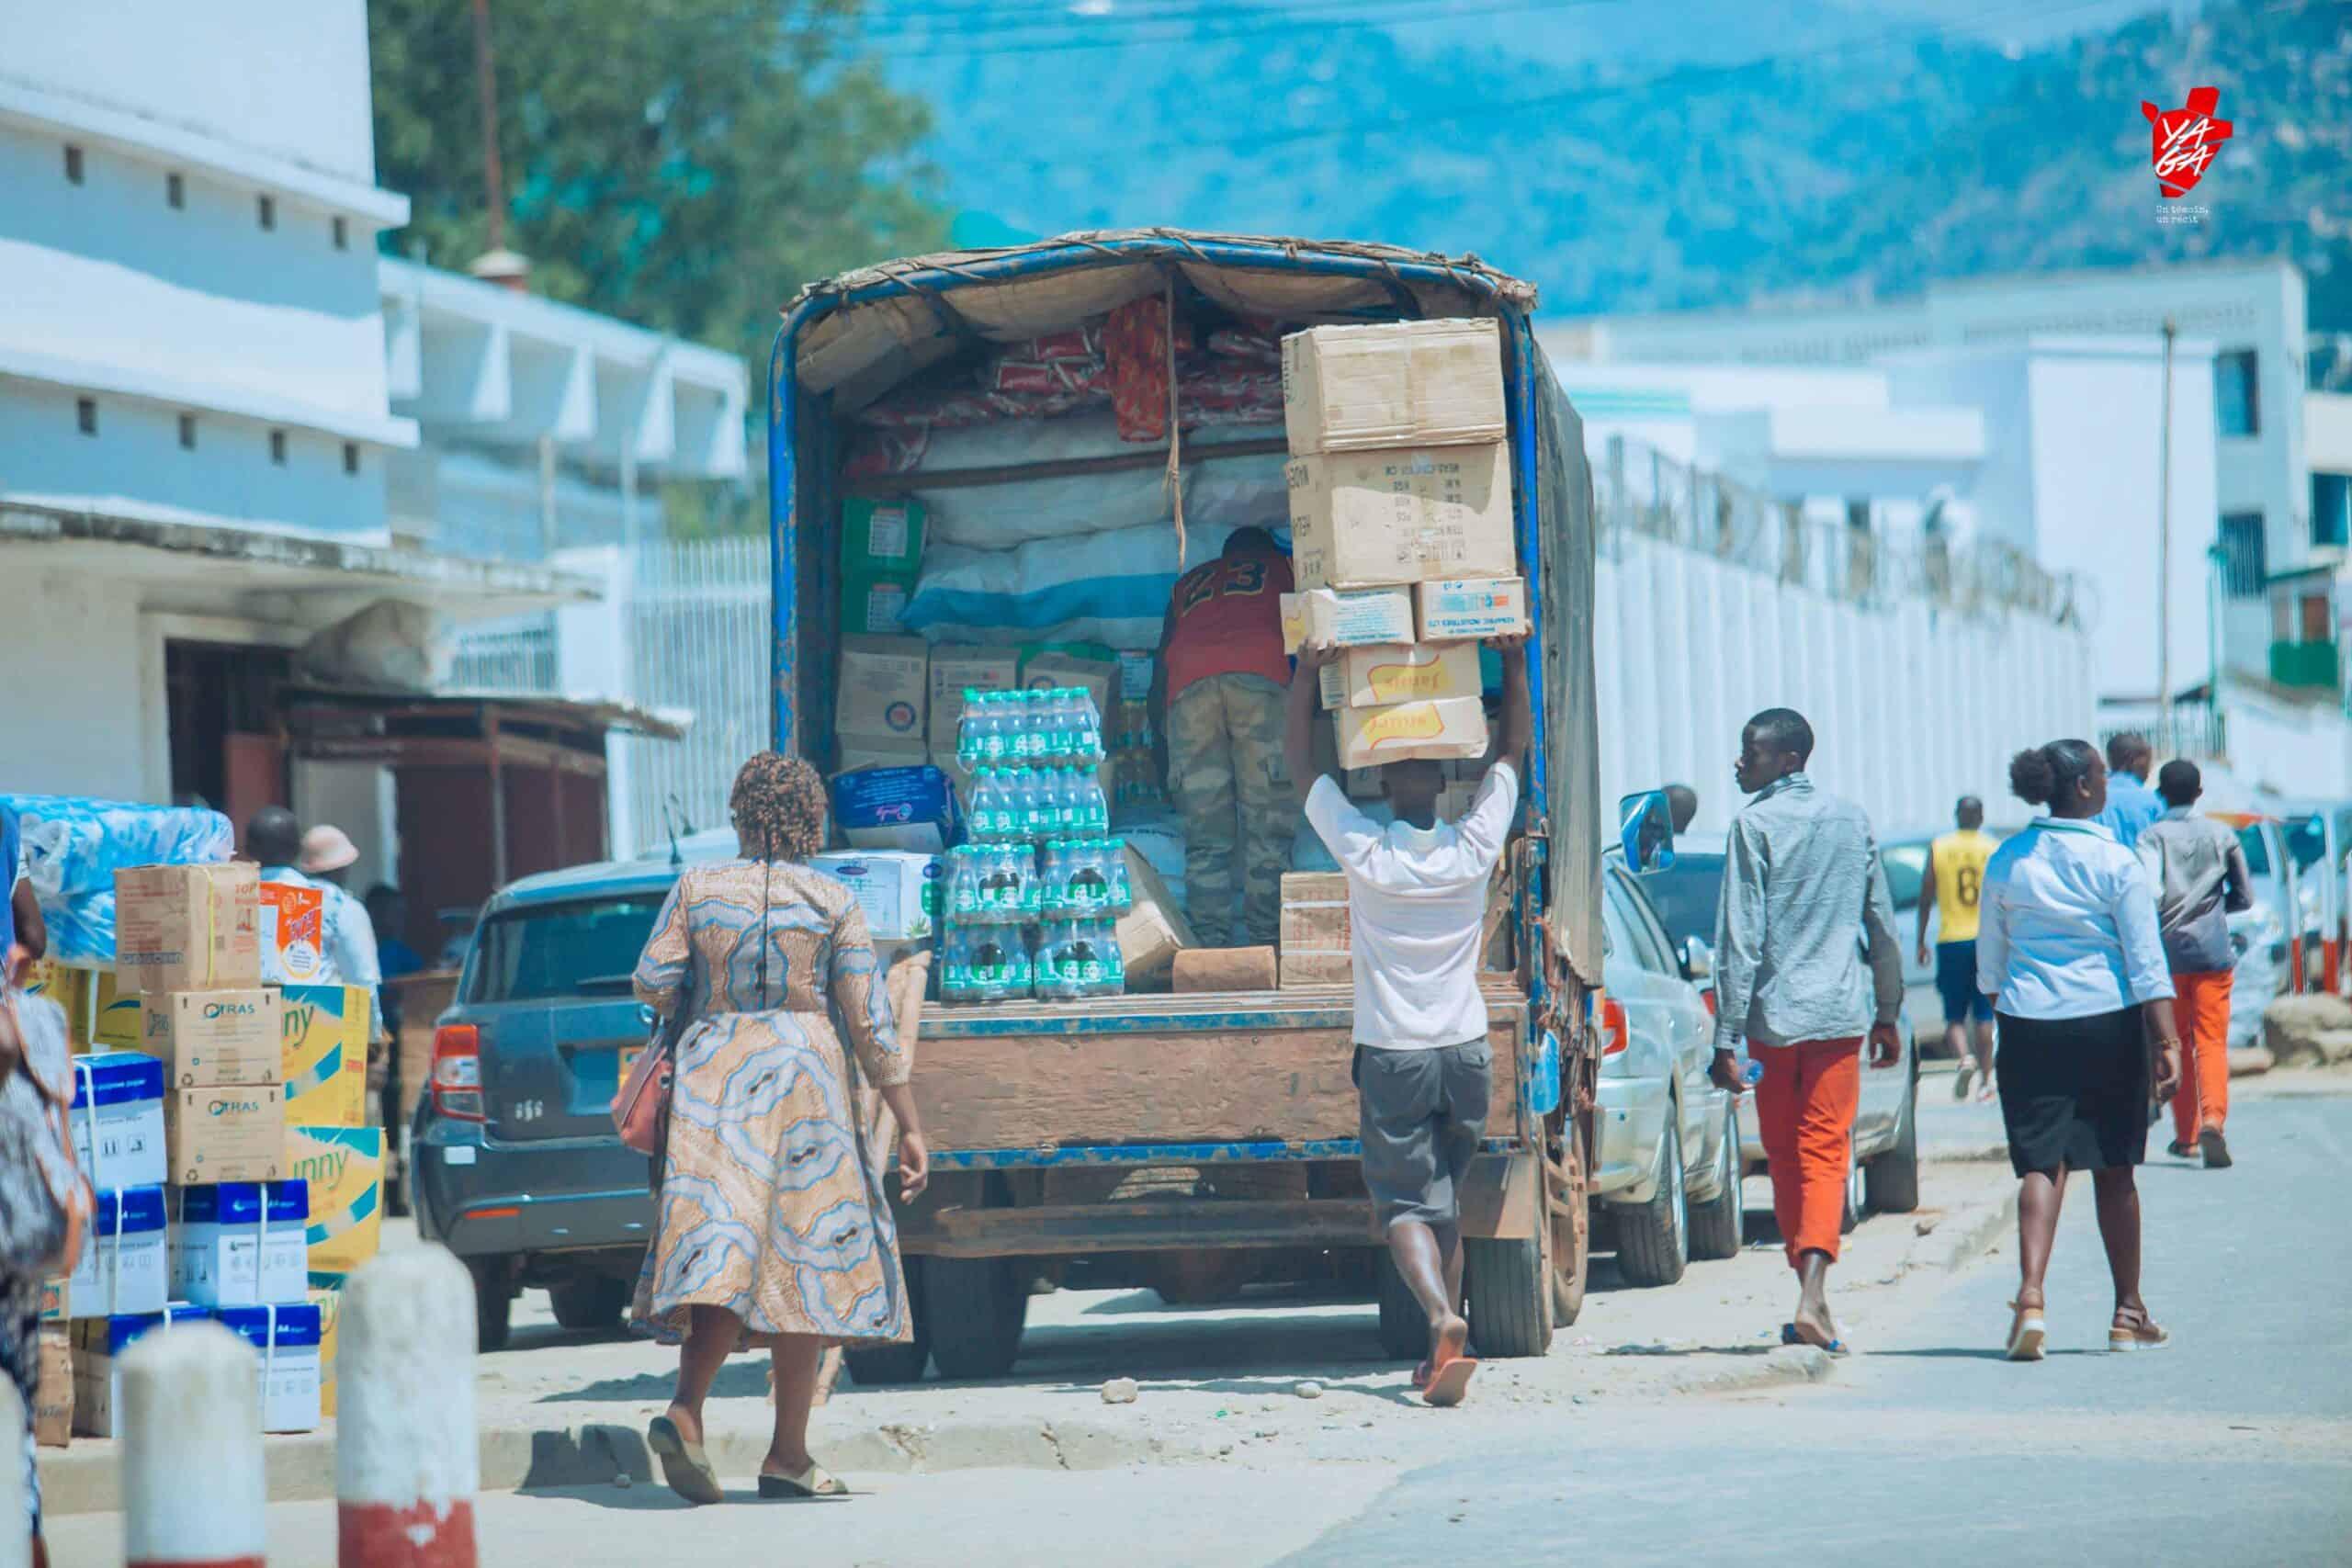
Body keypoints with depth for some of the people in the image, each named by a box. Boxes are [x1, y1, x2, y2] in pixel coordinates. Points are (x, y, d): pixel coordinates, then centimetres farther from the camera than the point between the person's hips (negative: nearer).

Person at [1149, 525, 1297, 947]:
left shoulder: (1189, 584, 36)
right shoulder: (1283, 568, 31)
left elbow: (1161, 664, 29)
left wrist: (1160, 738, 32)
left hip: (1188, 687, 2)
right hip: (1260, 677, -2)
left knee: (1205, 837, -2)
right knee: (1268, 829, -4)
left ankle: (1211, 946, -12)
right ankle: (1265, 941, -13)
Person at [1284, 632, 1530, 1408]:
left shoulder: (1365, 852, -11)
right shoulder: (1474, 849, -4)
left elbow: (1299, 760, -1)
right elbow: (1512, 749, 10)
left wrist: (1309, 672, -3)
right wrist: (1513, 665, 7)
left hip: (1391, 1057, -3)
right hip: (1465, 1053, 3)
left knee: (1406, 1207, -4)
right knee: (1447, 1205, 16)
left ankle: (1444, 1321, -29)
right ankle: (1442, 1358, 17)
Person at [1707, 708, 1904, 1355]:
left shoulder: (1755, 825, -7)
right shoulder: (1851, 820, 8)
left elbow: (1740, 939, -11)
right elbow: (1883, 927, 14)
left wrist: (1728, 1039, -10)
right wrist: (1888, 1015, 23)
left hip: (1774, 1016, -3)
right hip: (1840, 1013, 3)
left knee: (1785, 1157, 11)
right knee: (1825, 1153, -1)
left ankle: (1810, 1296, 17)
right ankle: (1813, 1296, -19)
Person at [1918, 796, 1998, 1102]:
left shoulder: (1937, 849, 2)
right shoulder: (1994, 850, 1)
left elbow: (1926, 899, 3)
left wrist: (1921, 941, 9)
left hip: (1951, 941, 0)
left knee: (1954, 1016, 7)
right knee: (1984, 1016, 8)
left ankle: (1965, 1057, -20)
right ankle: (1985, 1081, 5)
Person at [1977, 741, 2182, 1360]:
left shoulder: (2006, 862, 4)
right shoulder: (2115, 862, -7)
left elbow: (1989, 961, 11)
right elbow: (2146, 960, -9)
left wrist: (2006, 1020, 23)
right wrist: (2166, 1041, -8)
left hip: (2029, 1028, 2)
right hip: (2109, 1025, -2)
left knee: (2040, 1163, 0)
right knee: (2113, 1169, 9)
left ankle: (2031, 1297, -21)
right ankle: (2128, 1315, 17)